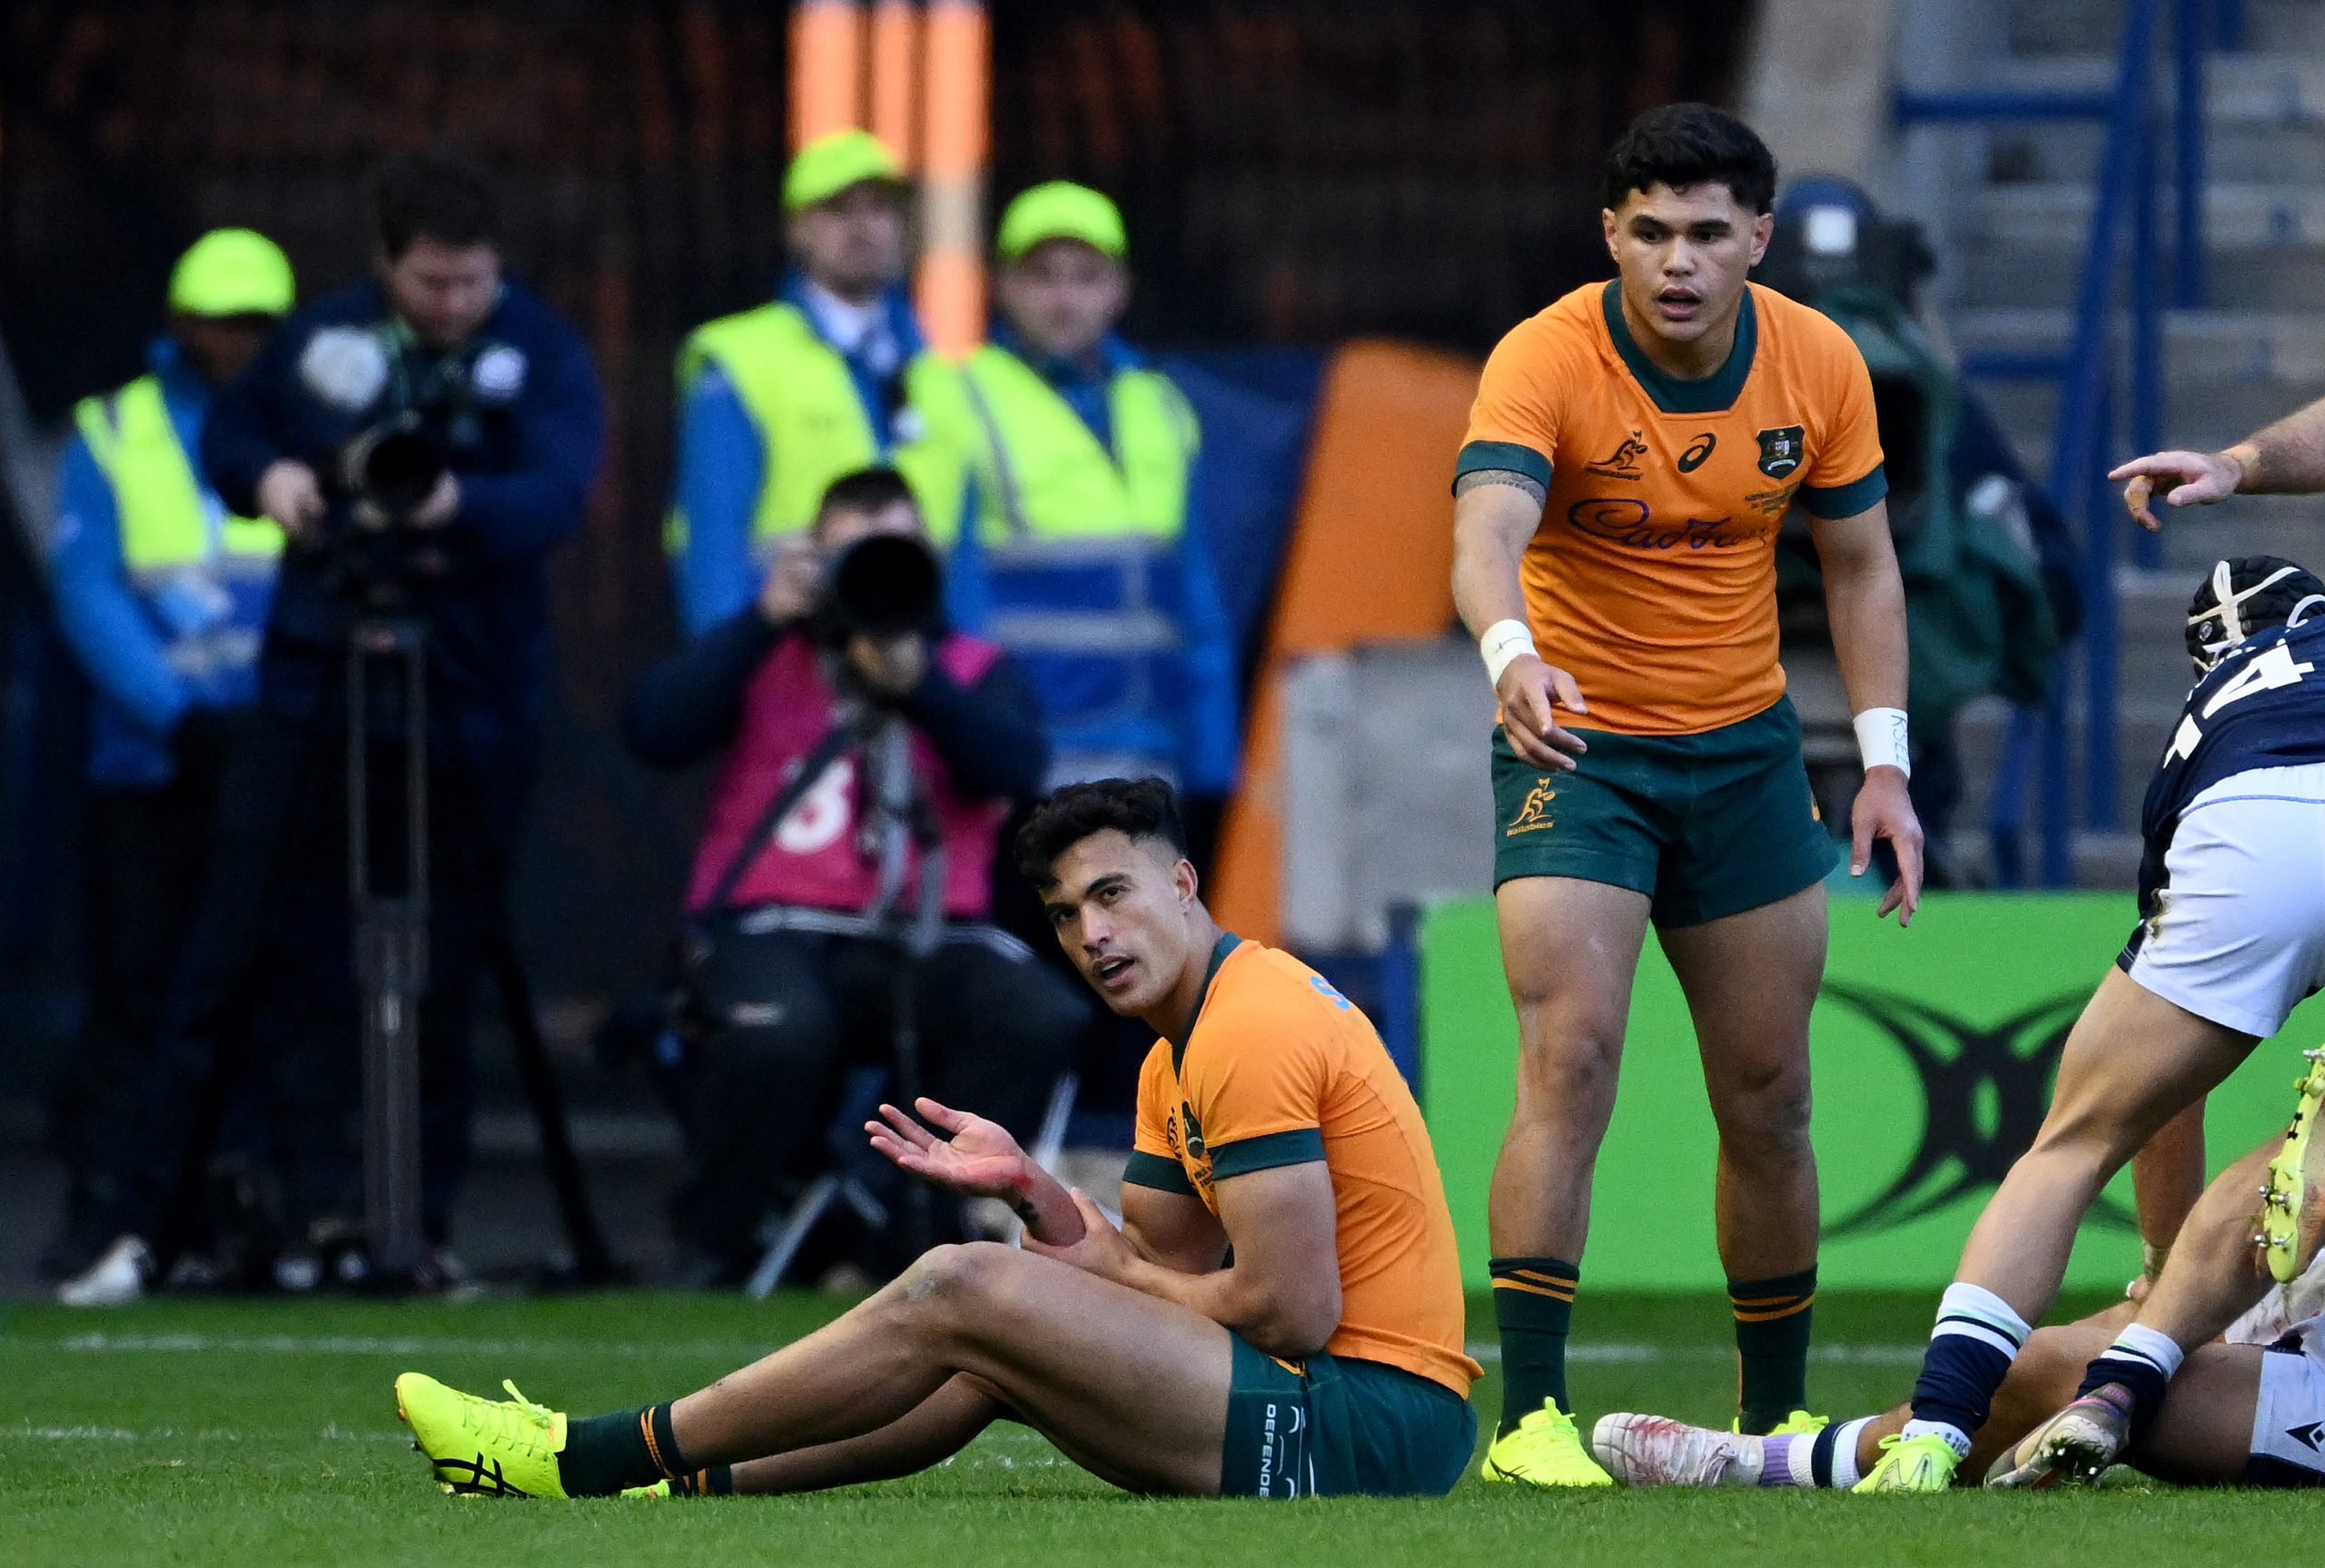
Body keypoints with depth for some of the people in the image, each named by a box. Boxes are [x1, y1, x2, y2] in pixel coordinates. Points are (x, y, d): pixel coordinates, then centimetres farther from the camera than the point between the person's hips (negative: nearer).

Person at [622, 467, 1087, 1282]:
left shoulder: (977, 671, 20)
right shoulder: (767, 659, 19)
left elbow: (1017, 769, -3)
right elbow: (654, 732, 0)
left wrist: (914, 681, -16)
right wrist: (766, 618, -4)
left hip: (922, 938, 2)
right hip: (775, 930, -2)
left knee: (1041, 1016, -30)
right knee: (778, 1028, -38)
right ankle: (712, 1247, -14)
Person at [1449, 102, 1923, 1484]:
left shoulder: (1819, 364, -7)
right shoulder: (1546, 361, -20)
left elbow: (1861, 563, 5)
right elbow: (1487, 533, -37)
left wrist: (1886, 761, -4)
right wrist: (1513, 656, -58)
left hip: (1745, 748, 4)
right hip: (1577, 746, -4)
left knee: (1769, 1096, 8)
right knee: (1572, 1059, -20)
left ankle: (1778, 1411, 23)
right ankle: (1532, 1415, -20)